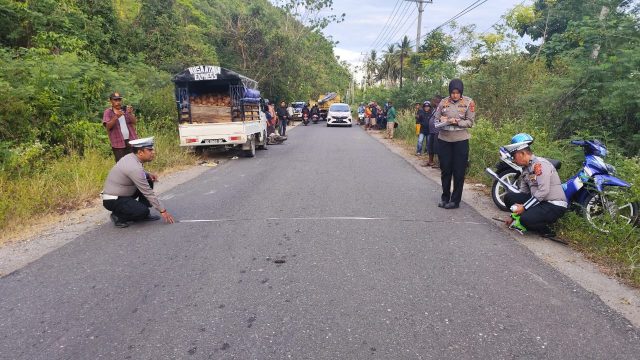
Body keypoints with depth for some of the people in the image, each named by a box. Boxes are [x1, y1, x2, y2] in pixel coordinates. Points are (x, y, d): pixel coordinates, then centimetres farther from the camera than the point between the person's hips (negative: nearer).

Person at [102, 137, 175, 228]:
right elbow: (148, 192, -24)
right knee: (143, 211, -27)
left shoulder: (131, 157, -1)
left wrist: (148, 175, -1)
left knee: (148, 182, 8)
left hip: (121, 193, 10)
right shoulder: (134, 167, -27)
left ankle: (143, 214, 11)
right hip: (113, 200, -10)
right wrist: (162, 210, -19)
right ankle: (118, 216, 0)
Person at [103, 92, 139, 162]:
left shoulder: (126, 110, 10)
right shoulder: (108, 112, 3)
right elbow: (108, 126, -10)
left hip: (131, 141, 2)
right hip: (118, 143, -2)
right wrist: (116, 117, -24)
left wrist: (130, 113, -21)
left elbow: (134, 122, -2)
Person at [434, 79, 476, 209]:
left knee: (458, 171, 3)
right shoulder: (443, 102, 4)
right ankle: (445, 197, 26)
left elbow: (470, 122, -4)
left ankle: (455, 200, 13)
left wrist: (457, 122, -19)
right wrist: (442, 122, -13)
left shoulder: (469, 102, -2)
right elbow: (436, 120, 8)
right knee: (445, 170, 11)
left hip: (460, 140, -2)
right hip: (444, 140, 2)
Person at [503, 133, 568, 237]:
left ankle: (546, 231, 0)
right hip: (538, 201, 9)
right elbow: (523, 192, 14)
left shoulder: (540, 164, -17)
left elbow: (543, 191, -25)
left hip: (555, 205, -8)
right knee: (509, 197, -5)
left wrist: (524, 207, -21)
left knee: (526, 219, -30)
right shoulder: (526, 168, 11)